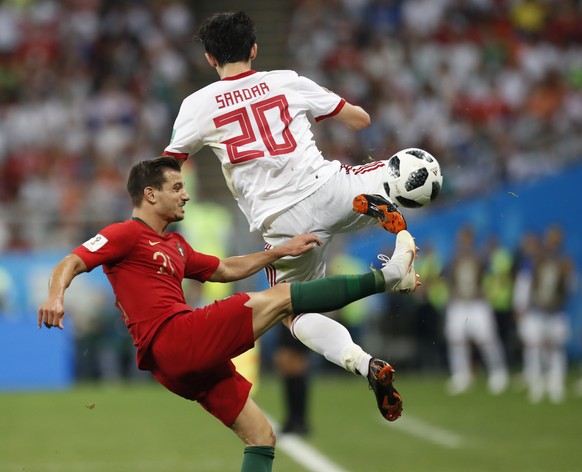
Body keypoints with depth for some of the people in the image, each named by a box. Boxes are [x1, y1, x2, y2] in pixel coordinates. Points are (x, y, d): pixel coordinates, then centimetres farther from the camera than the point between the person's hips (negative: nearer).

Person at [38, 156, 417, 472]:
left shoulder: (174, 245, 27)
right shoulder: (127, 234, -1)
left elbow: (226, 270, 35)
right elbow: (72, 263, -11)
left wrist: (280, 251, 30)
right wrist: (56, 296, -32)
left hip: (190, 361, 10)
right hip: (174, 340, -10)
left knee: (261, 436, 9)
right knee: (281, 297, -10)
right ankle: (385, 276, -6)